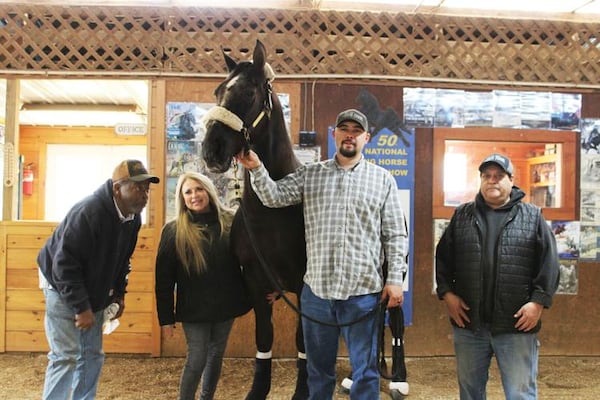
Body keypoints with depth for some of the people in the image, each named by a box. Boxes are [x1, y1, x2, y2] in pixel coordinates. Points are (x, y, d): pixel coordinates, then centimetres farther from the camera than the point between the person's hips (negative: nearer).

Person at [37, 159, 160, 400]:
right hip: (63, 289, -8)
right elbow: (65, 264, -29)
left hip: (94, 293, 8)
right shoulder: (88, 213, -30)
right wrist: (81, 307, -26)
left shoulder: (133, 218, -5)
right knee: (66, 356, -9)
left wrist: (119, 293, 5)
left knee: (93, 355, 10)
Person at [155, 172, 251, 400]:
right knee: (197, 360, 2)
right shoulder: (173, 231, -9)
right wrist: (165, 318, -7)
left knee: (216, 356, 17)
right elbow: (164, 279, -7)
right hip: (194, 310, -3)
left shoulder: (230, 222, -3)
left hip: (225, 305, 3)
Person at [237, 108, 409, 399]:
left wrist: (395, 280, -6)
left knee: (365, 372, 9)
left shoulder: (383, 179, 3)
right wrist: (256, 169, -18)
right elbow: (274, 197, -1)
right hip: (316, 290, 2)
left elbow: (395, 235, 1)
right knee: (318, 369, 17)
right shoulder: (310, 174, 7)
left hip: (363, 292, -1)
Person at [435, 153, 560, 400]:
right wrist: (447, 293, -1)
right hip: (468, 323, 2)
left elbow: (549, 263, 0)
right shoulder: (462, 216, 9)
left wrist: (538, 301, -8)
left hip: (517, 324, -2)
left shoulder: (533, 217, 3)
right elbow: (443, 258, 9)